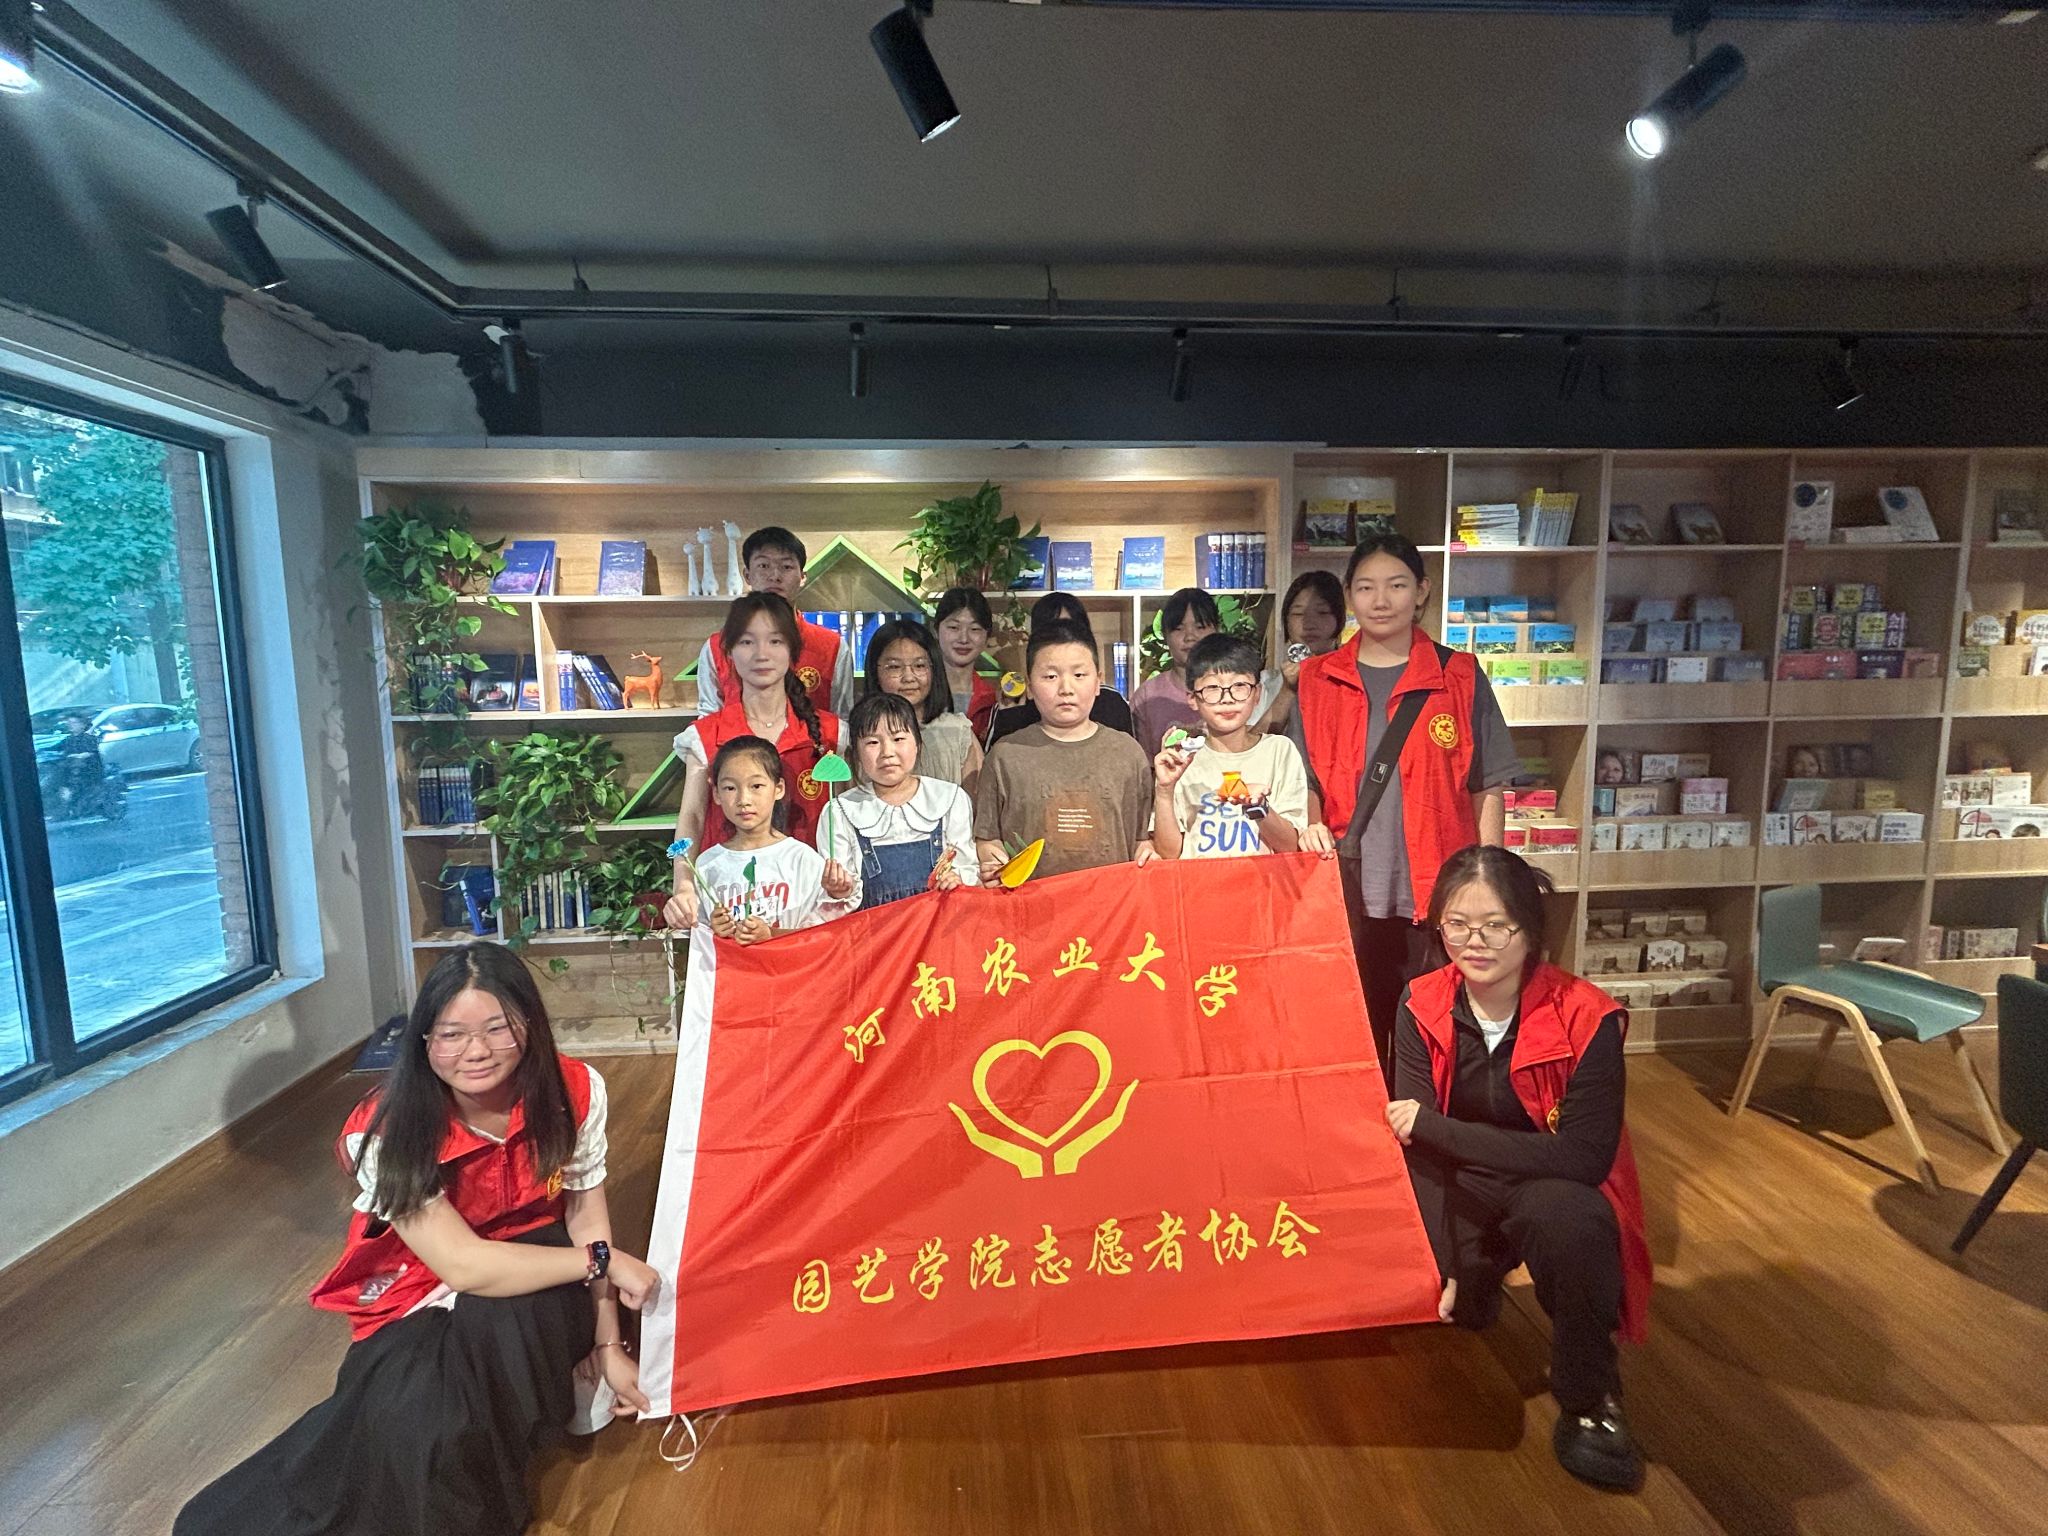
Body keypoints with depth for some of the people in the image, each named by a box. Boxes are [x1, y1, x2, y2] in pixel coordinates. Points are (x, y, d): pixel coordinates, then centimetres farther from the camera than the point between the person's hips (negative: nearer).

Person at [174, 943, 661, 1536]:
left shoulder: (575, 1092, -15)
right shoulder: (388, 1132, -22)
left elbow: (587, 1220, -6)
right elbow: (464, 1266, -25)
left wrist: (609, 1344, -6)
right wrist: (602, 1260, -21)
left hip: (537, 1302, 3)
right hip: (424, 1302, -2)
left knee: (492, 1325, -30)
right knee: (415, 1426, -32)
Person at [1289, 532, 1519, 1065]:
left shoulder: (1460, 677, 3)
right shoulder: (1318, 681, 5)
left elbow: (1488, 790, 4)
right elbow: (1305, 789, 7)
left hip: (1436, 893, -1)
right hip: (1347, 889, 1)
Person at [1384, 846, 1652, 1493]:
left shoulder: (1586, 1019, -20)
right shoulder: (1423, 1007, -12)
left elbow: (1583, 1159, -24)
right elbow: (1417, 1144, -15)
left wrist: (1432, 1125, -27)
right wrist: (1442, 1265, -26)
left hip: (1557, 1190, -4)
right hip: (1462, 1192, 4)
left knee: (1564, 1219, -35)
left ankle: (1589, 1398, -8)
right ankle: (1476, 1285, 18)